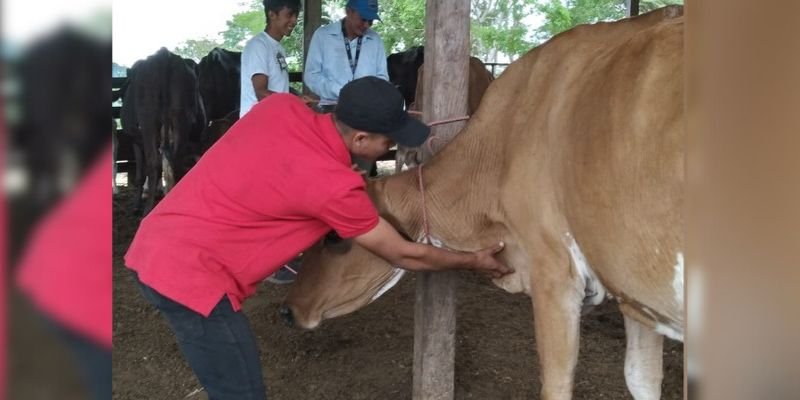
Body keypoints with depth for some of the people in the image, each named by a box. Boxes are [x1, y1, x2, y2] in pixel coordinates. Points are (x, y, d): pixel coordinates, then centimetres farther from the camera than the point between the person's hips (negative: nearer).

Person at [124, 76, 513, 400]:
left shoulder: (282, 106, 0)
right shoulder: (334, 185, -18)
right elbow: (402, 255, -5)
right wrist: (473, 261, 9)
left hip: (156, 244, 9)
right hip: (191, 272, -9)